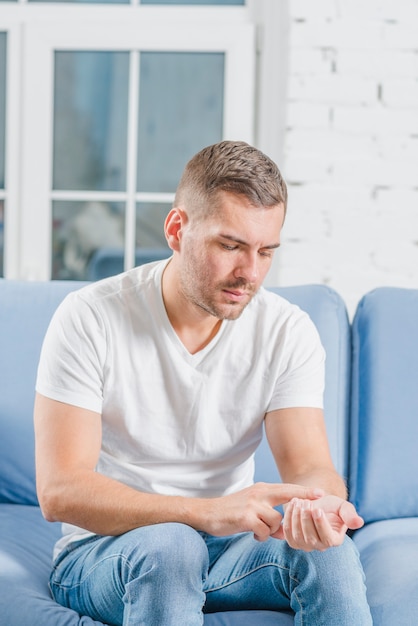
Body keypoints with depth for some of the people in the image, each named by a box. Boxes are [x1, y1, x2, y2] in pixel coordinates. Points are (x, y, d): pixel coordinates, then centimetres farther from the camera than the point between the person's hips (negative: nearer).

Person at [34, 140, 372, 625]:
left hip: (224, 547, 2)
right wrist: (207, 512, -36)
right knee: (167, 543, -35)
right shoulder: (90, 318, -15)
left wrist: (320, 504, -40)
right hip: (104, 550, -2)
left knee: (328, 549, -28)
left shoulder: (288, 331, -4)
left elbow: (310, 467, -12)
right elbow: (59, 492, -21)